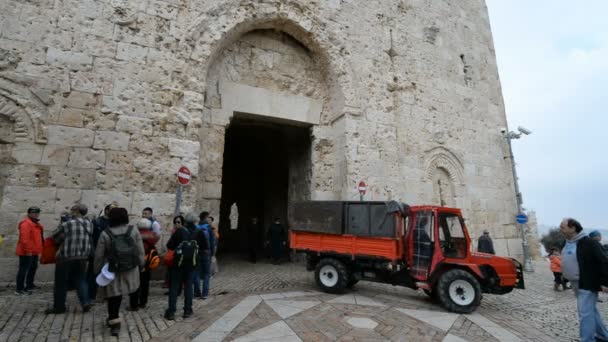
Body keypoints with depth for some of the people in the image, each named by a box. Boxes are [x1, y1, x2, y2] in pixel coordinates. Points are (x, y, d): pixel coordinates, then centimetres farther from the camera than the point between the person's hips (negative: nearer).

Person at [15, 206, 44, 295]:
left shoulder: (35, 223, 15)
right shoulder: (26, 223, -18)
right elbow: (24, 238, -25)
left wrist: (38, 249, 22)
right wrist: (28, 250, -25)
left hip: (34, 251, 11)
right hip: (26, 252, -11)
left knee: (33, 267, 19)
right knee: (23, 269, -5)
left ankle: (30, 285, 32)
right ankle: (19, 289, 1)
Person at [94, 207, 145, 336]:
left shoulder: (105, 234, -9)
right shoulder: (134, 231, -7)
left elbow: (99, 255, -3)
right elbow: (140, 251, -3)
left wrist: (97, 270, 10)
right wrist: (141, 265, 10)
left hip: (112, 271, 0)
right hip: (130, 270, 0)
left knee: (113, 297, 10)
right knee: (132, 288, 23)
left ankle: (114, 323, 16)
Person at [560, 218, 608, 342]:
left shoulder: (588, 242, -19)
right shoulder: (568, 243, 7)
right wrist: (566, 276, 18)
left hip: (587, 284, -9)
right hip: (576, 284, 9)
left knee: (585, 313, -7)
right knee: (591, 310, 21)